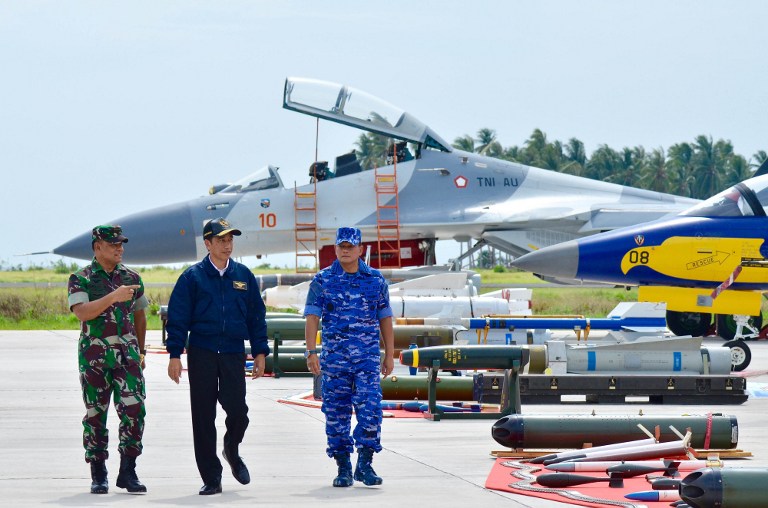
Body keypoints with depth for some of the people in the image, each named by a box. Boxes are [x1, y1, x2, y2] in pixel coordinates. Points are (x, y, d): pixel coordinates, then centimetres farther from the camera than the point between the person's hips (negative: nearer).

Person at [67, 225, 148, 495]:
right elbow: (82, 312, -17)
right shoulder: (81, 279, -1)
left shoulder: (131, 278, 11)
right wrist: (113, 297, -26)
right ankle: (98, 475, 12)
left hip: (127, 354, 3)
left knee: (134, 411, -9)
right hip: (94, 356, -2)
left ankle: (127, 472, 0)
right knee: (96, 415, 2)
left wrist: (140, 351, 21)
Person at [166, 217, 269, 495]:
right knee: (203, 417, 0)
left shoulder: (243, 275, 9)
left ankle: (232, 451, 22)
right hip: (201, 354, -1)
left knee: (238, 410, -10)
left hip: (233, 355, 2)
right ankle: (211, 478, 8)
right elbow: (178, 317, 0)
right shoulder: (193, 277, 1)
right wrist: (175, 355, -5)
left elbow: (257, 315, 14)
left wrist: (260, 352, 10)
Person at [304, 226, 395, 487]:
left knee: (370, 408, -11)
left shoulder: (376, 280, 8)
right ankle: (343, 468, 9)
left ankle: (364, 464, -3)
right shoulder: (322, 280, 4)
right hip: (334, 356, 0)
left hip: (368, 357, 0)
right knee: (336, 413, 2)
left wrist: (389, 355, 10)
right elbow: (312, 317, -1)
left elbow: (385, 318, 13)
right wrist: (311, 352, -11)